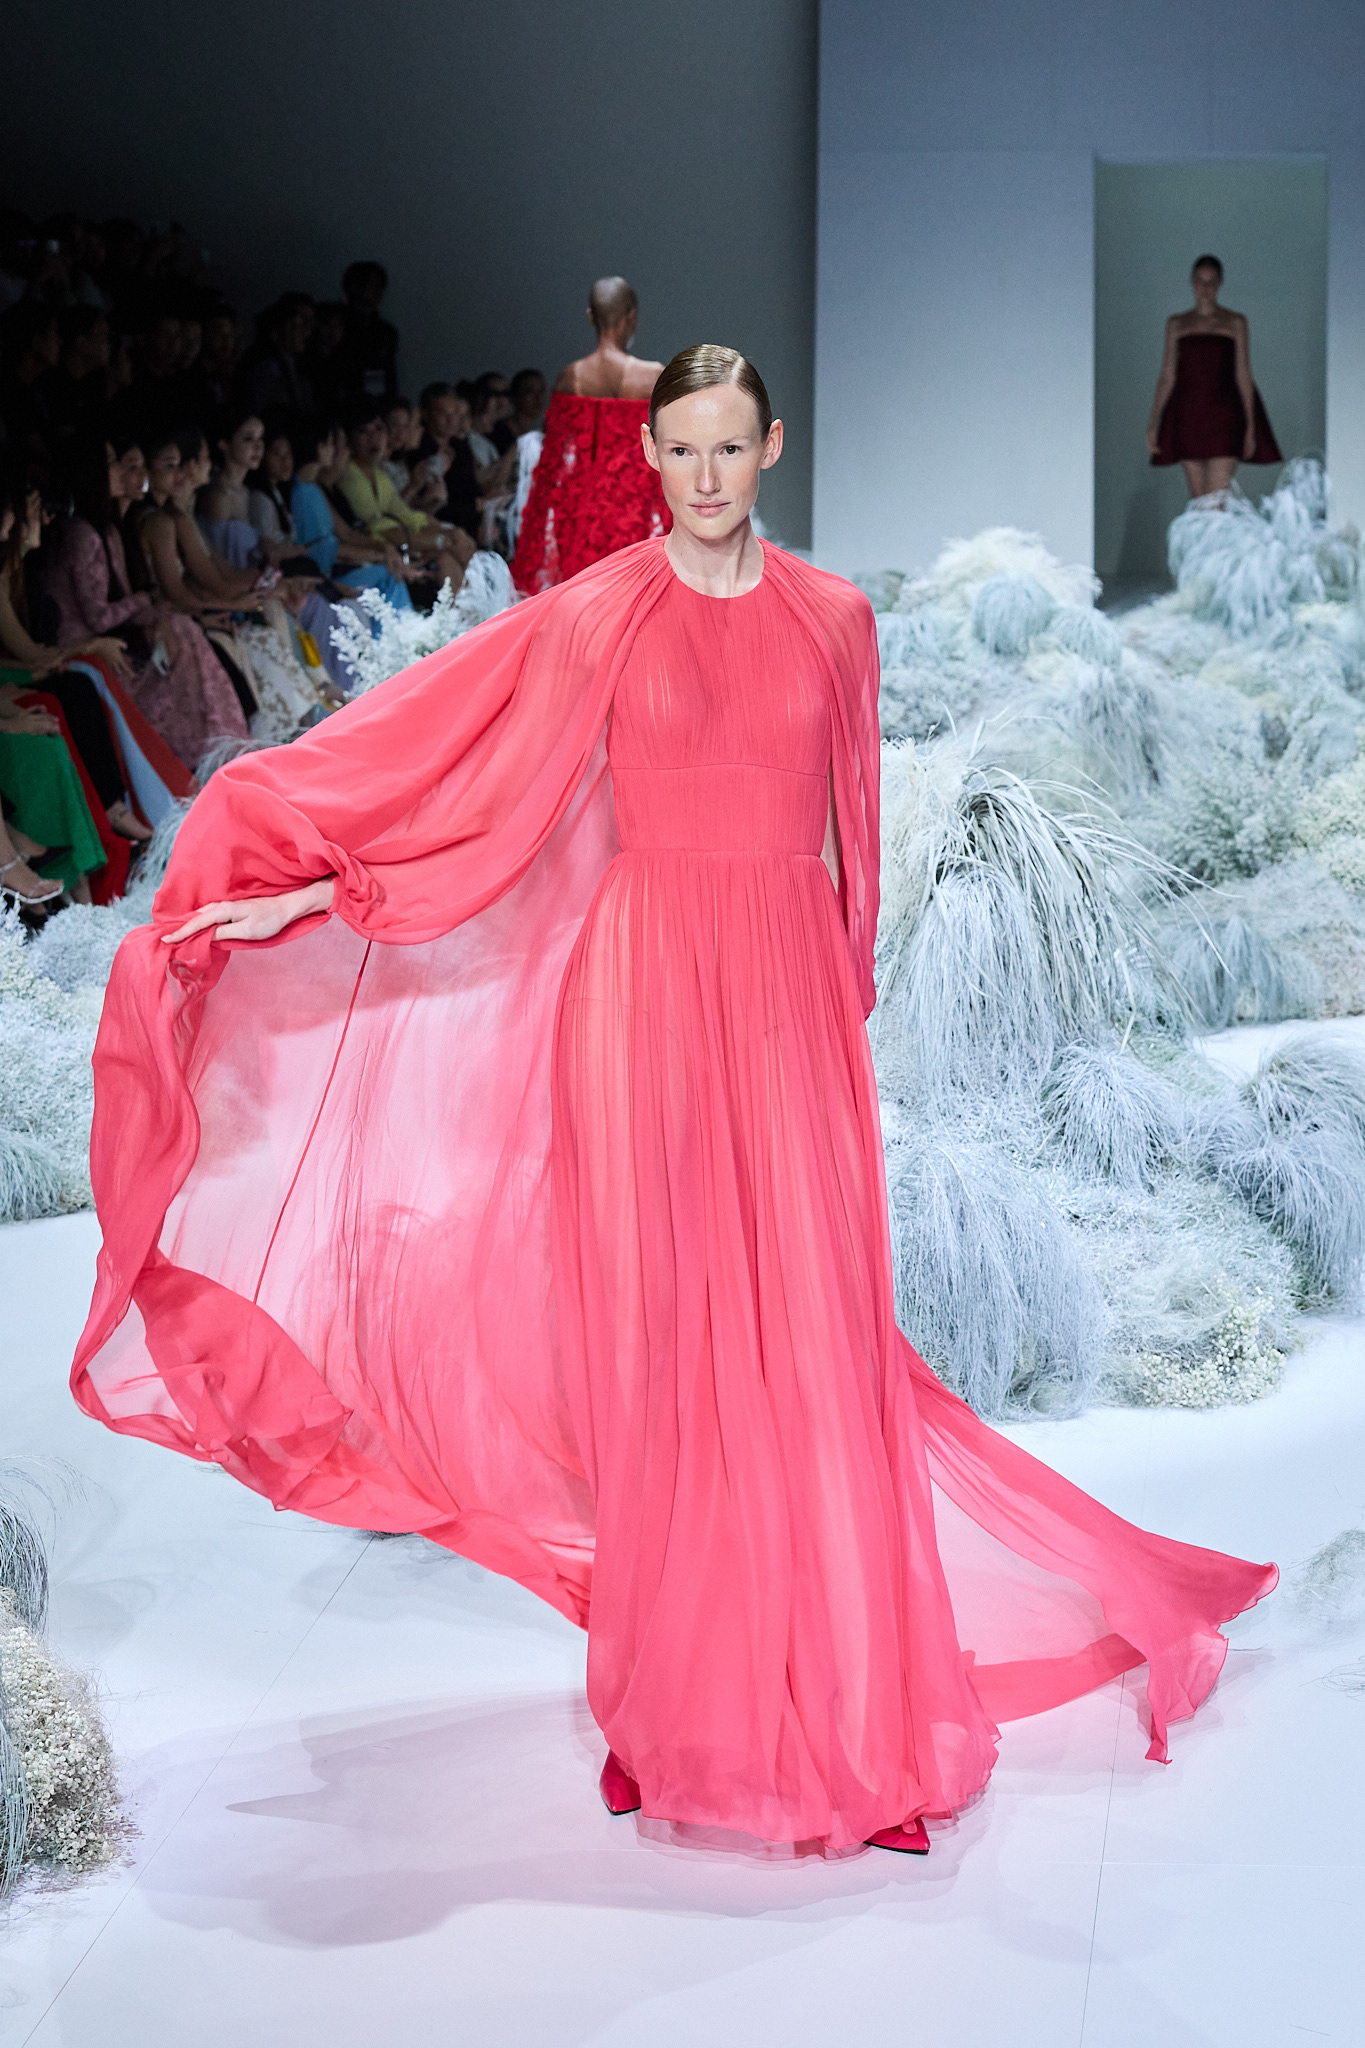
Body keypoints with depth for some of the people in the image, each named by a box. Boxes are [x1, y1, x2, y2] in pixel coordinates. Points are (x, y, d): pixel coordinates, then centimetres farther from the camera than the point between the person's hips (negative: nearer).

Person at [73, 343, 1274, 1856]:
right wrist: (308, 893, -6)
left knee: (813, 1329, 1)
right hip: (648, 978, -2)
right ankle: (692, 1689, 13)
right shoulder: (594, 619, 0)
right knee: (665, 1330, 1)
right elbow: (466, 785, 0)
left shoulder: (831, 617, 7)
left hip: (789, 990, 2)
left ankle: (833, 1683, 11)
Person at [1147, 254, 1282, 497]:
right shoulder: (1177, 324, 12)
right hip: (1188, 418, 3)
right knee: (1198, 501, 5)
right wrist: (1153, 423, 4)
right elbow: (1167, 376, 12)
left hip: (1224, 416, -3)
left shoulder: (1235, 323, 6)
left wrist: (1250, 427, -2)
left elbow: (1243, 376, 4)